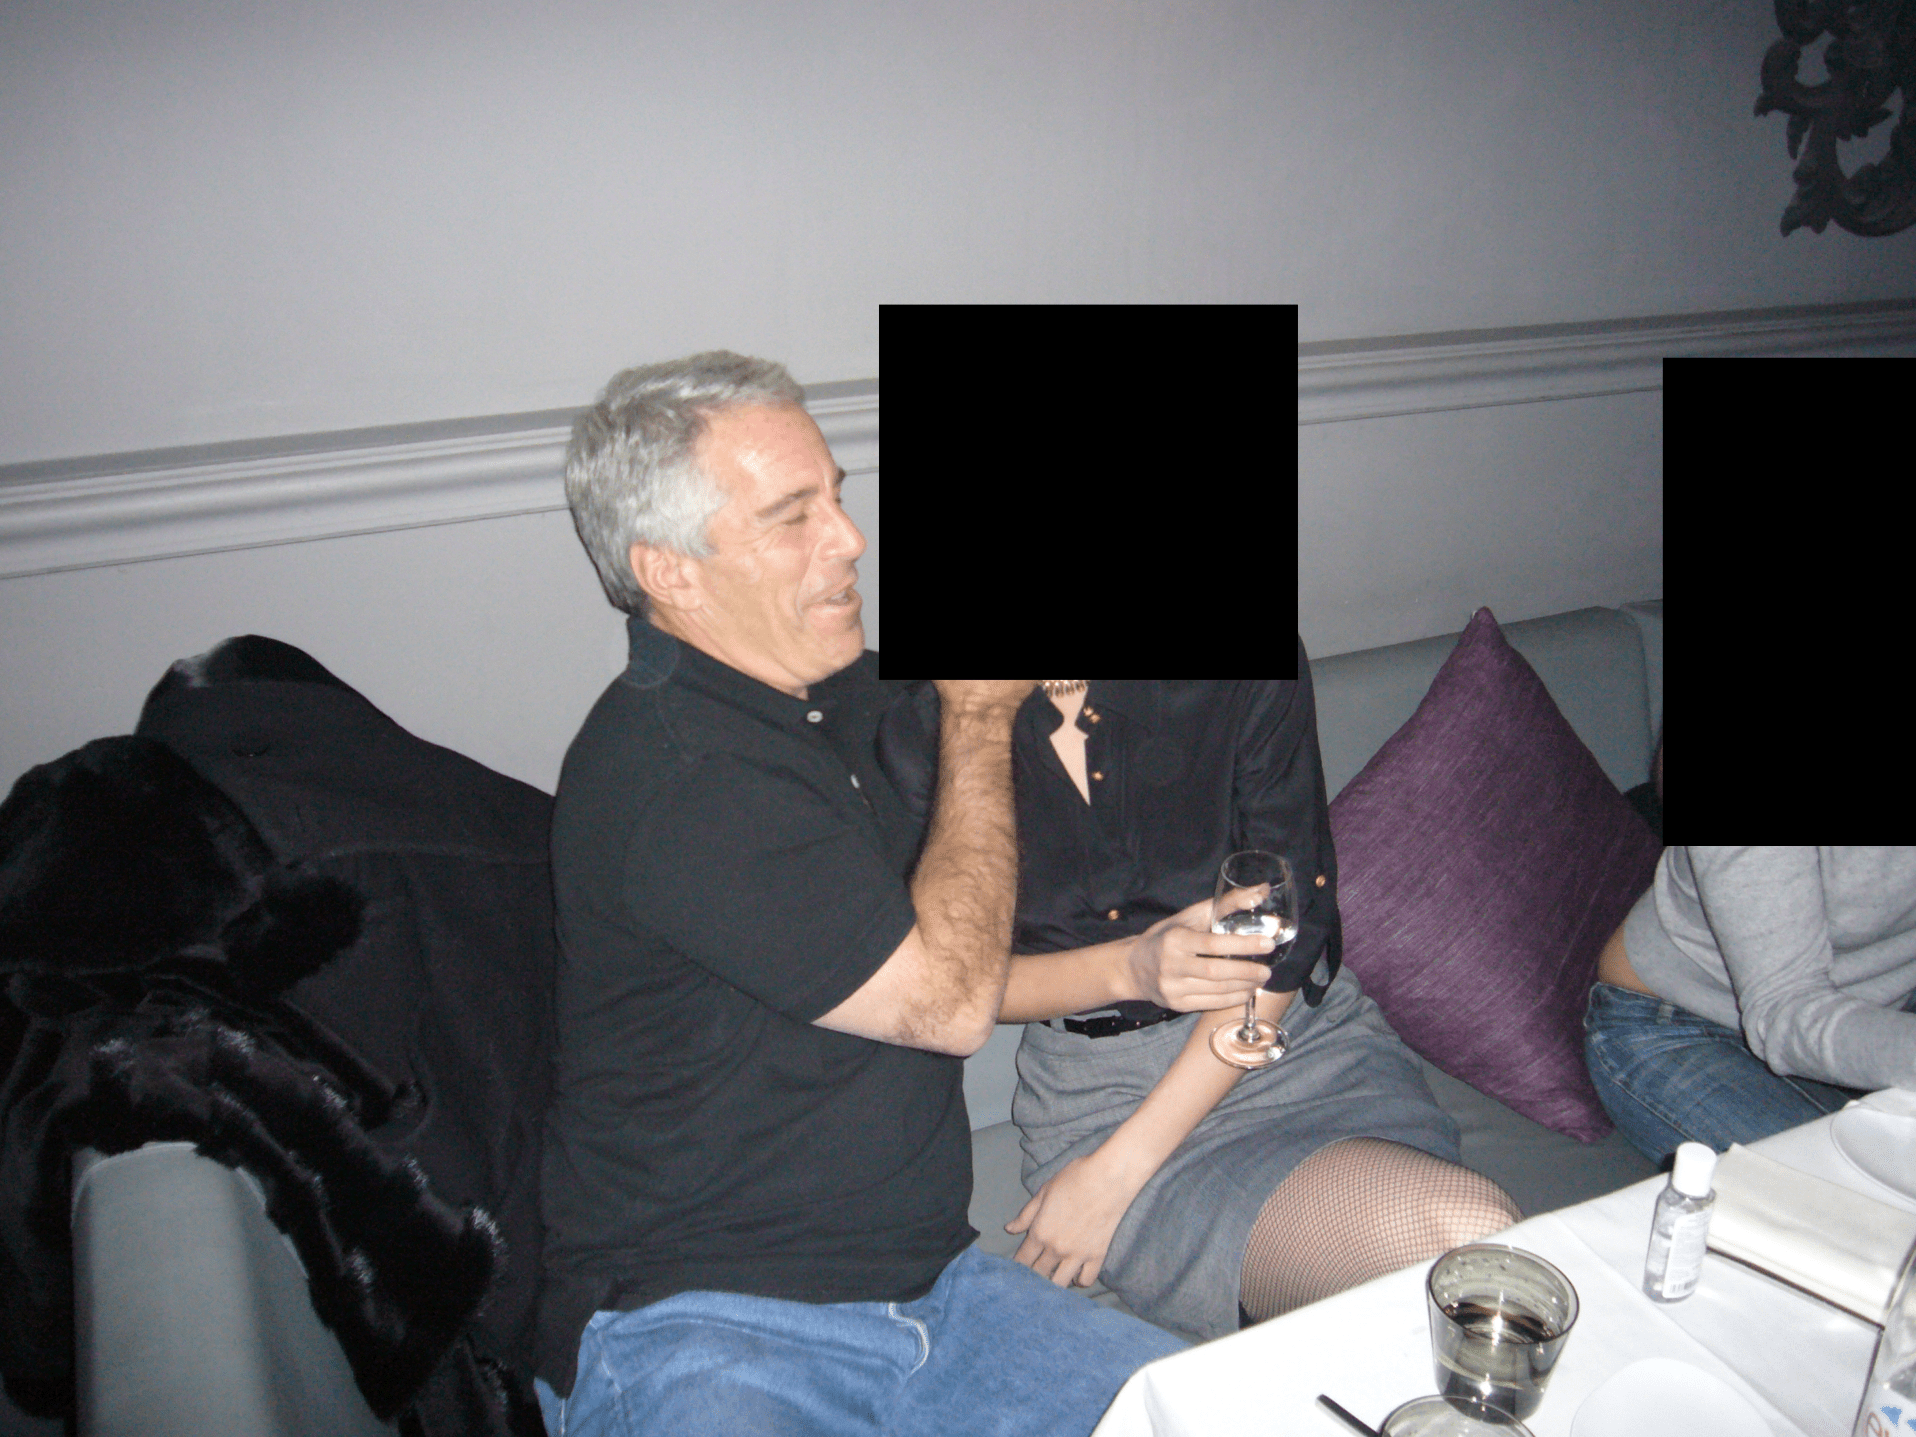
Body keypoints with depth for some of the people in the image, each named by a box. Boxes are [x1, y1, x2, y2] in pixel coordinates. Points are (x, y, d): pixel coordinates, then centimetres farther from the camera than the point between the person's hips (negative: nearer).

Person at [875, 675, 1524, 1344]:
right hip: (1099, 1090, -2)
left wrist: (1117, 1169, -12)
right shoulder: (922, 726, -6)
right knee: (1465, 1237, -29)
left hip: (1300, 1032, 2)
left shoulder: (1247, 679, -8)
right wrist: (1127, 967, -21)